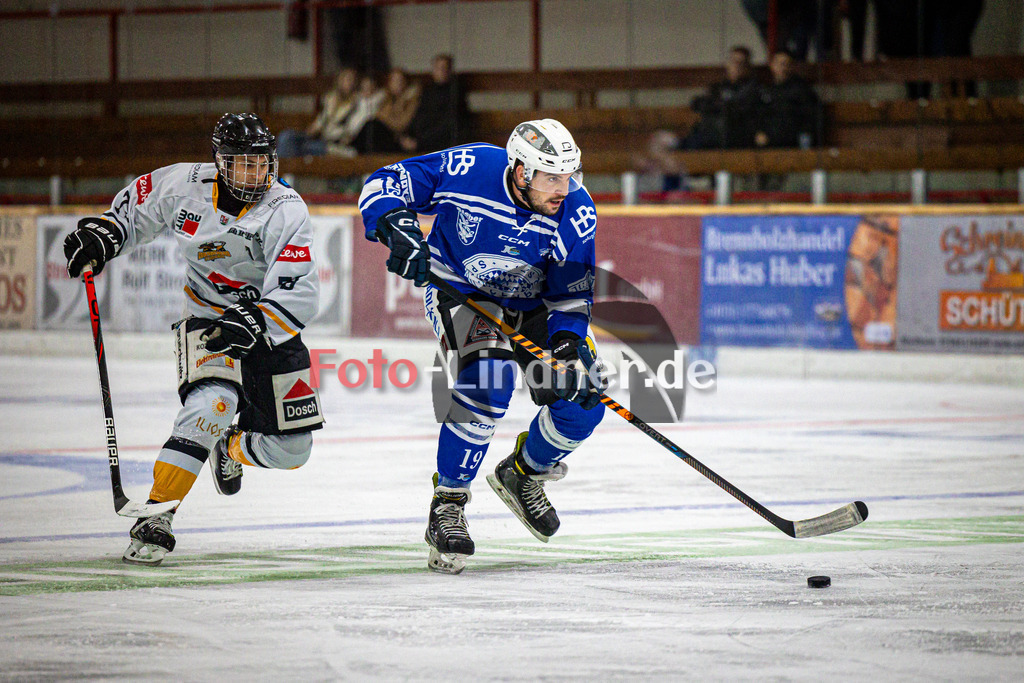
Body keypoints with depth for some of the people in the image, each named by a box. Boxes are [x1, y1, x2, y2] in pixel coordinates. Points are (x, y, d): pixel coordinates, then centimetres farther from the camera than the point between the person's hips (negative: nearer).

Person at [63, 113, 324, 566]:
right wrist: (104, 233, -5)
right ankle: (155, 515, -30)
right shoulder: (183, 186, -13)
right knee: (212, 403, -32)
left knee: (290, 451, 3)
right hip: (208, 320, -1)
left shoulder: (285, 211, -20)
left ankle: (231, 448, 40)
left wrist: (254, 322, -43)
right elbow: (137, 204, 11)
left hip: (271, 330, 1)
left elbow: (300, 294, -29)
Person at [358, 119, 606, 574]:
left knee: (582, 399, -7)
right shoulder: (469, 169, -28)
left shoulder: (576, 214, -21)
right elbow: (384, 183, -17)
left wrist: (568, 347, -30)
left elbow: (572, 296, -13)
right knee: (487, 382, -31)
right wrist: (397, 227, -36)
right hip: (459, 289, -4)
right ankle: (447, 506, -17)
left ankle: (522, 475, 24)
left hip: (533, 303, 4)